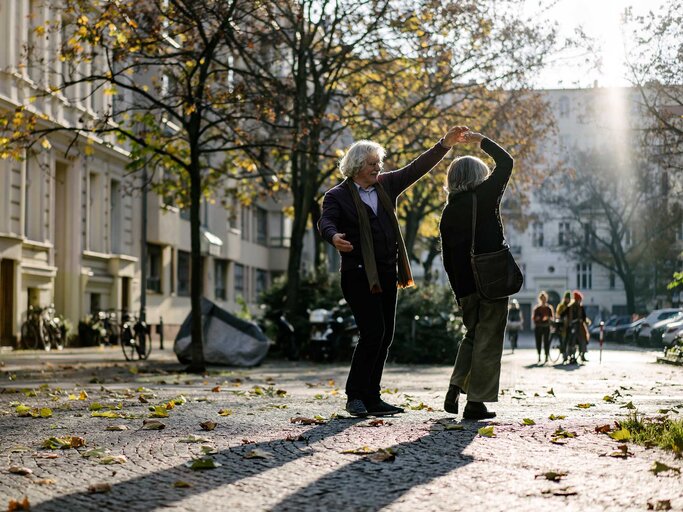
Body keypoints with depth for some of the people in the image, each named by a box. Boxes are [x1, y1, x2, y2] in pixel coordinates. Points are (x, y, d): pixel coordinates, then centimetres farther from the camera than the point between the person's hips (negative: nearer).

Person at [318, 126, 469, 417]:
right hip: (359, 275, -7)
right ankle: (355, 396, -3)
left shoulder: (385, 186, 12)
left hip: (387, 274, 7)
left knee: (385, 336, 6)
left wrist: (446, 144, 3)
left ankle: (371, 398, 13)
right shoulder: (338, 196, -6)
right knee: (373, 333, -14)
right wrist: (334, 237, -45)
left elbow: (416, 169, 12)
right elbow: (325, 221, -22)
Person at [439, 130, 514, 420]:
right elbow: (505, 162, 5)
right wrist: (480, 140, 14)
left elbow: (447, 258, 10)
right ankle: (476, 402, 0)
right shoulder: (485, 195, -5)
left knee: (473, 334, 21)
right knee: (489, 339, 1)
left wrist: (458, 292, 17)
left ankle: (456, 388, 8)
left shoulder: (448, 212, 8)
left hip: (465, 284, 5)